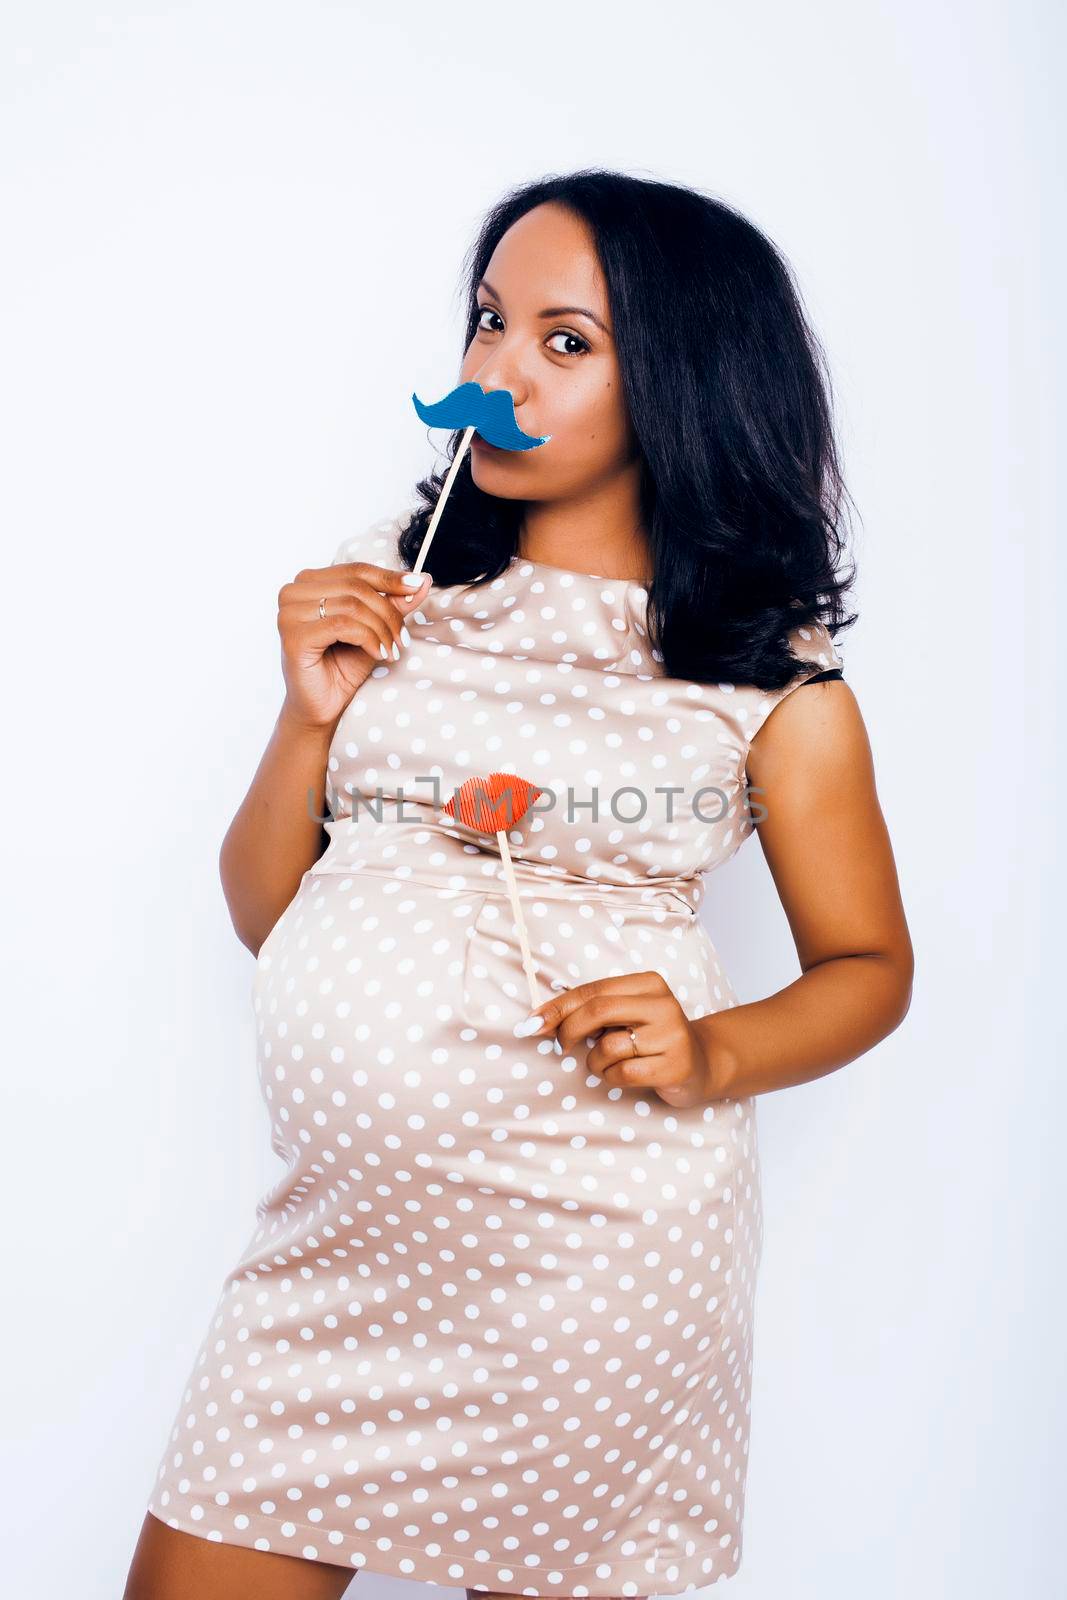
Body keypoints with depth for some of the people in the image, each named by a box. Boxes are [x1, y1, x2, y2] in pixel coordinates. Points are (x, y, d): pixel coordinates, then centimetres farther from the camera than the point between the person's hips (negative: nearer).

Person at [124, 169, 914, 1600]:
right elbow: (261, 916, 9)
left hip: (601, 1234, -3)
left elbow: (867, 967, 6)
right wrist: (312, 714, -7)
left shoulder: (772, 668, -1)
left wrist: (713, 1059, -12)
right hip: (349, 1216, 3)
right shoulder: (391, 585, 7)